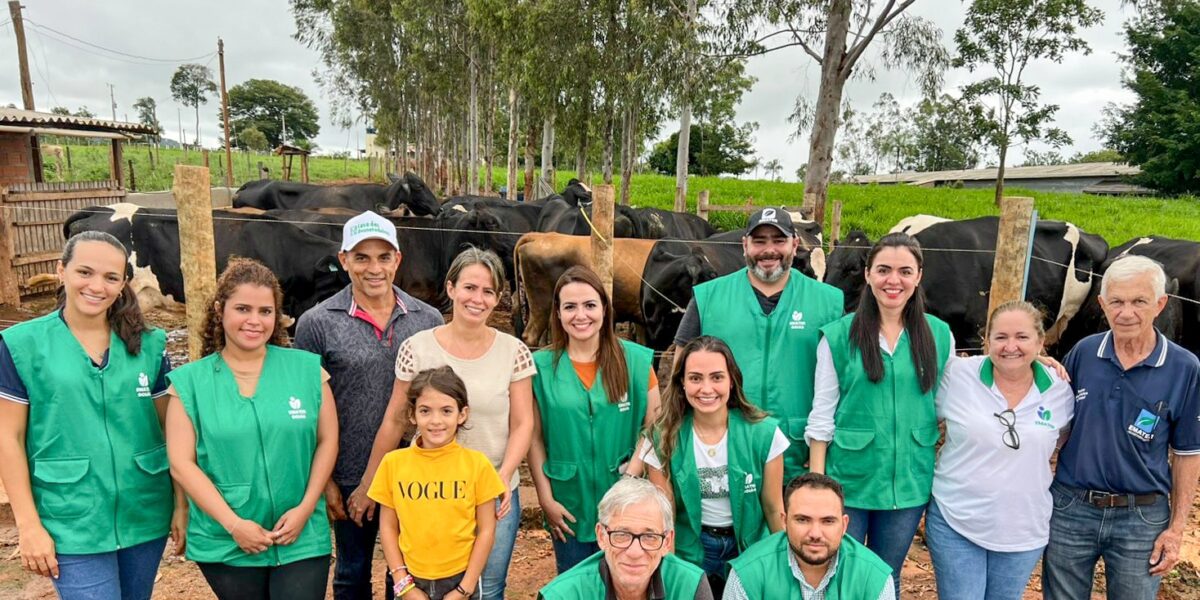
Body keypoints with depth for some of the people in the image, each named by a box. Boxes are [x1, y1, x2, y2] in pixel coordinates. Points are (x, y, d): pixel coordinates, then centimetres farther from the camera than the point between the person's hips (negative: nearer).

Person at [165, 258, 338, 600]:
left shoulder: (307, 369, -2)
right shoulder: (189, 381, -2)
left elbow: (327, 441, 1)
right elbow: (182, 463, -5)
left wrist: (305, 508, -9)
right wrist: (233, 524, -12)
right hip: (225, 543, 1)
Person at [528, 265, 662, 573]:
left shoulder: (635, 360, -5)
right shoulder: (542, 366, -5)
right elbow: (535, 438, -1)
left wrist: (634, 471, -14)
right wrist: (546, 499, -5)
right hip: (569, 509, 0)